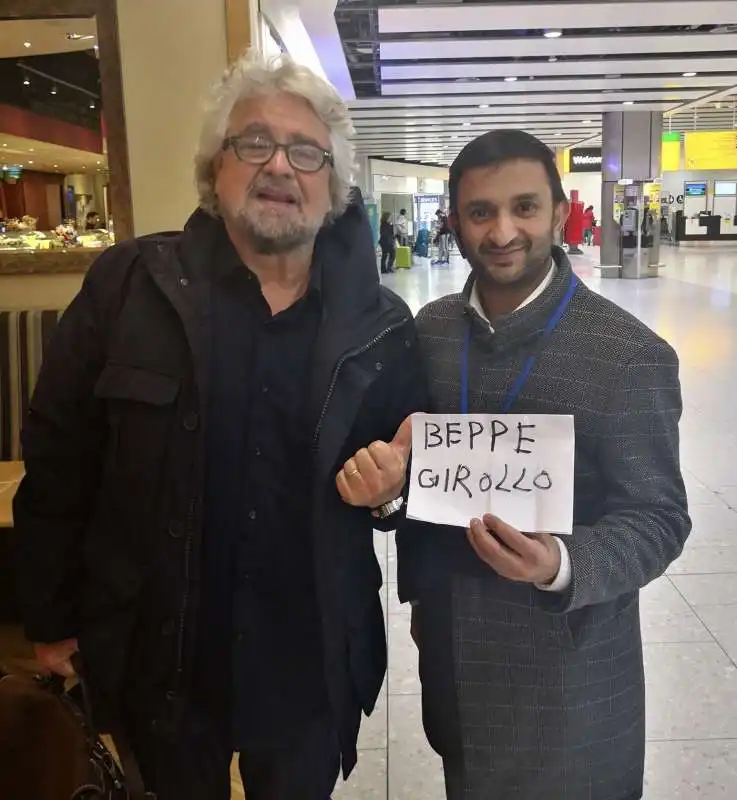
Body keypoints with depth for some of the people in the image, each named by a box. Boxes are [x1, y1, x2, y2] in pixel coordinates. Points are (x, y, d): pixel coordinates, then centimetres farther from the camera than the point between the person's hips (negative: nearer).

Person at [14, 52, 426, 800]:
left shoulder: (382, 323, -3)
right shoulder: (128, 286, -9)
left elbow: (417, 464, 8)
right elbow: (57, 462, -5)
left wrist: (392, 487, -15)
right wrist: (52, 621, -2)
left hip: (315, 666, 2)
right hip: (159, 660, -1)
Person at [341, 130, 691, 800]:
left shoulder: (632, 356, -17)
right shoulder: (429, 331, -2)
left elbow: (658, 517, -14)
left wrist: (561, 566, -32)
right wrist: (417, 590, 12)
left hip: (568, 666, -4)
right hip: (450, 647, 4)